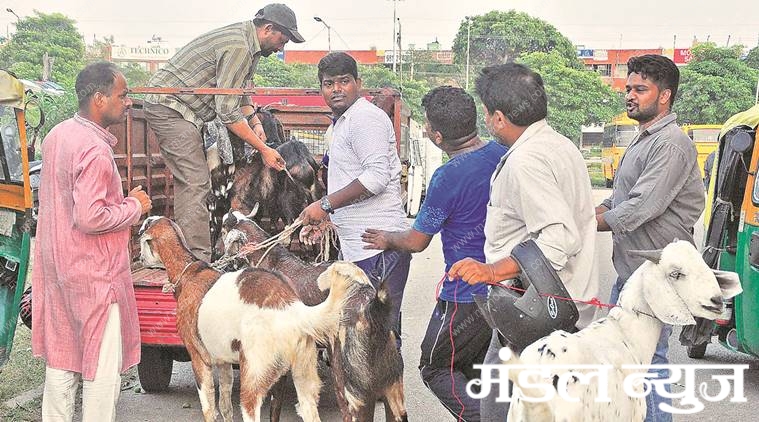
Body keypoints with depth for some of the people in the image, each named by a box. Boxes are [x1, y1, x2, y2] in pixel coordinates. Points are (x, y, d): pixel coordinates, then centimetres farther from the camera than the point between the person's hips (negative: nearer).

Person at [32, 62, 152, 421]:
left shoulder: (57, 135, 7)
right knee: (103, 364, 1)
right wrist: (133, 207, -13)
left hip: (57, 268, 9)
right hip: (93, 273, -9)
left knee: (60, 360, 15)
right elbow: (90, 217, -27)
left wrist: (121, 200, 13)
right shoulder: (94, 150, -22)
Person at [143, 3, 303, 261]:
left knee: (187, 182, 13)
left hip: (165, 106, 11)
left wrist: (255, 121, 7)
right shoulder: (239, 49, -21)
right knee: (196, 184, -14)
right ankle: (199, 261, -17)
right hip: (171, 107, -11)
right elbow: (227, 111, -23)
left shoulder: (244, 40, 12)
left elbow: (238, 93, 24)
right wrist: (263, 149, -18)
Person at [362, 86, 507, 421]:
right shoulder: (503, 155, -1)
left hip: (467, 298, -7)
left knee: (435, 368, 10)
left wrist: (388, 240, 12)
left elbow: (417, 242, -8)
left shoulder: (448, 178, -22)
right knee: (475, 369, 21)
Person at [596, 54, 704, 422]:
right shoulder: (642, 141, 17)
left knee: (649, 361, -6)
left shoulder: (672, 145, -17)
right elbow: (616, 200, 22)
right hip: (628, 272, 10)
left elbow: (640, 209, -23)